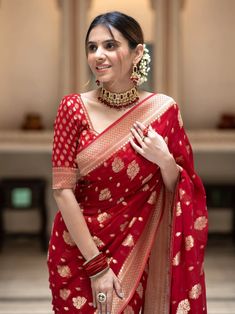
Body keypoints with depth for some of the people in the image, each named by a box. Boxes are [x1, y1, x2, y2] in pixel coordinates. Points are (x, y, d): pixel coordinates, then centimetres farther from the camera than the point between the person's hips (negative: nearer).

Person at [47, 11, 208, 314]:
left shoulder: (163, 109, -6)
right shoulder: (74, 107, -9)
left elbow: (181, 194, 2)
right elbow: (63, 189, -12)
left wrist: (165, 161, -19)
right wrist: (96, 264, -15)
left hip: (135, 252, 1)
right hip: (77, 250, 0)